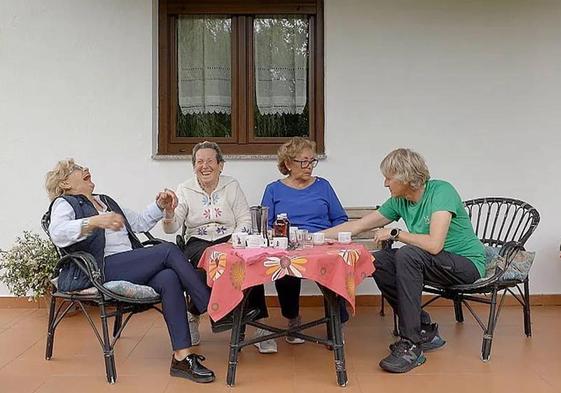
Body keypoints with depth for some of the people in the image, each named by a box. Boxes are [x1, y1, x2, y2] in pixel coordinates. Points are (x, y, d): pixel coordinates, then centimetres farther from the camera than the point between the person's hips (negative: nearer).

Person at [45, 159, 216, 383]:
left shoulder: (106, 201, 31)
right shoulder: (64, 203, 8)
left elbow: (140, 222, 32)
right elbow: (58, 234, -15)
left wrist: (160, 205, 13)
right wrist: (94, 221, -31)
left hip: (132, 267, 6)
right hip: (102, 270, -6)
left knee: (169, 278, -26)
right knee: (169, 250, -23)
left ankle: (182, 357, -30)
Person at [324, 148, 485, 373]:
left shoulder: (441, 191, -21)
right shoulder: (399, 202, 0)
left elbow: (434, 244, -32)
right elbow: (358, 225, 7)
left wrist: (395, 233, -18)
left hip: (468, 264, -7)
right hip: (436, 264, 7)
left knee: (408, 255, -30)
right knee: (378, 262, -9)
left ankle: (411, 346, -24)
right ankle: (425, 331, 0)